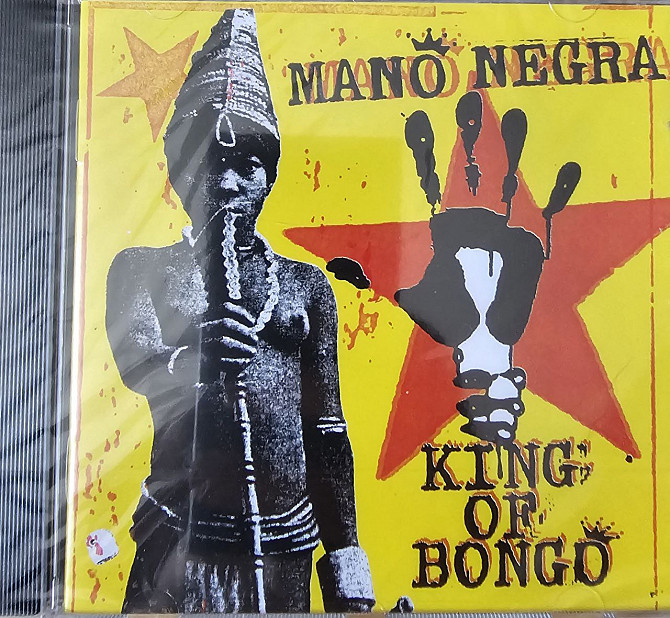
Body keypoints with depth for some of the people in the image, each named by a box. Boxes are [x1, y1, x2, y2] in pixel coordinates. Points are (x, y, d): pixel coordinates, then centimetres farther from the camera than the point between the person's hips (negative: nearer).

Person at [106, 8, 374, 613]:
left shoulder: (307, 285, 6)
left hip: (284, 543, 2)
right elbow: (135, 359, -15)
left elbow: (327, 429, 7)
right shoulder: (143, 268, 3)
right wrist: (195, 358, -39)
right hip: (179, 539, -1)